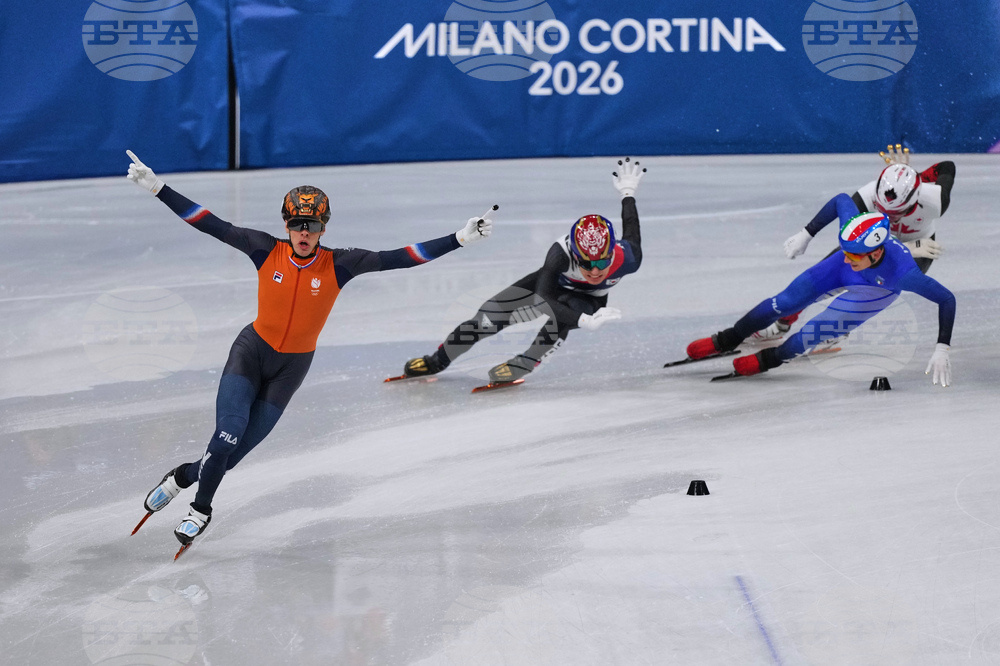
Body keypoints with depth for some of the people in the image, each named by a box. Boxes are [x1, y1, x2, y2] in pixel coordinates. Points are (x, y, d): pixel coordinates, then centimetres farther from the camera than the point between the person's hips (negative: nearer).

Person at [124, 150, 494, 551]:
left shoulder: (338, 265, -14)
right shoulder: (266, 251, -13)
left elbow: (400, 258, -19)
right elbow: (210, 225, -13)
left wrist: (461, 238, -26)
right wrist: (156, 188, -18)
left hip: (291, 369, 1)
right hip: (251, 352, -1)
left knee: (231, 455, -2)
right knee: (227, 438, -19)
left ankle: (182, 476, 29)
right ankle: (200, 509, 6)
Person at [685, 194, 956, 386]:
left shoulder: (903, 272, -46)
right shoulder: (852, 224, -38)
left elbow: (946, 300, -35)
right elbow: (842, 199, -15)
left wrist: (942, 349, -38)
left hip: (878, 288, -3)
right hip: (841, 273, 3)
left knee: (824, 327, -16)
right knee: (785, 302, 1)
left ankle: (773, 357, 13)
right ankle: (726, 340, 22)